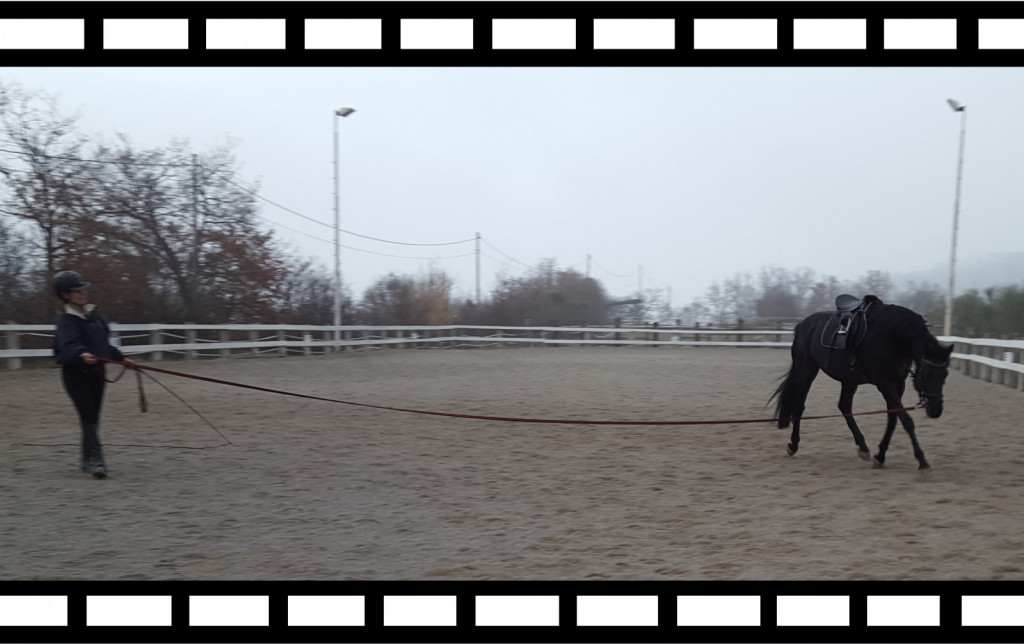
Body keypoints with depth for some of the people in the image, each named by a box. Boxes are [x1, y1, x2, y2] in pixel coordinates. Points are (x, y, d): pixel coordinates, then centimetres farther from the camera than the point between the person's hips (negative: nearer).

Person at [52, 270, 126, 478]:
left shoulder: (93, 314, 8)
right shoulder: (66, 320, -14)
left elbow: (104, 343, 20)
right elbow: (69, 345, -34)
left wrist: (121, 358, 23)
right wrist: (81, 354, -54)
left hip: (97, 371, 7)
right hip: (76, 374, -7)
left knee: (93, 418, 11)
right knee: (88, 417, -13)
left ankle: (88, 460, 22)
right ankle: (95, 459, -14)